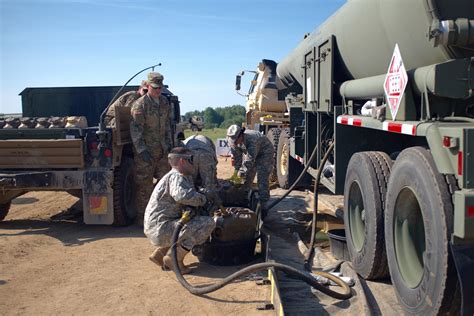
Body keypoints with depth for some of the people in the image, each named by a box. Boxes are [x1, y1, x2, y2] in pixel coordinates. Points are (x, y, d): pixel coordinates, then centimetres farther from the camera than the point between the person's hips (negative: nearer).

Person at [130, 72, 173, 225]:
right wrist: (142, 151, -20)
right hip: (145, 151, -7)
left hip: (162, 150, 7)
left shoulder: (165, 102, 9)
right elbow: (135, 130, -15)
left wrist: (169, 143, 13)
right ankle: (141, 217, 8)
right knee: (145, 185, -2)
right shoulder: (140, 105, -13)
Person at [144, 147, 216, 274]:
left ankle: (159, 253, 19)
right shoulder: (175, 176, -12)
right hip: (161, 229, -10)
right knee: (208, 223, -16)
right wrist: (204, 198, -16)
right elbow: (182, 195, -32)